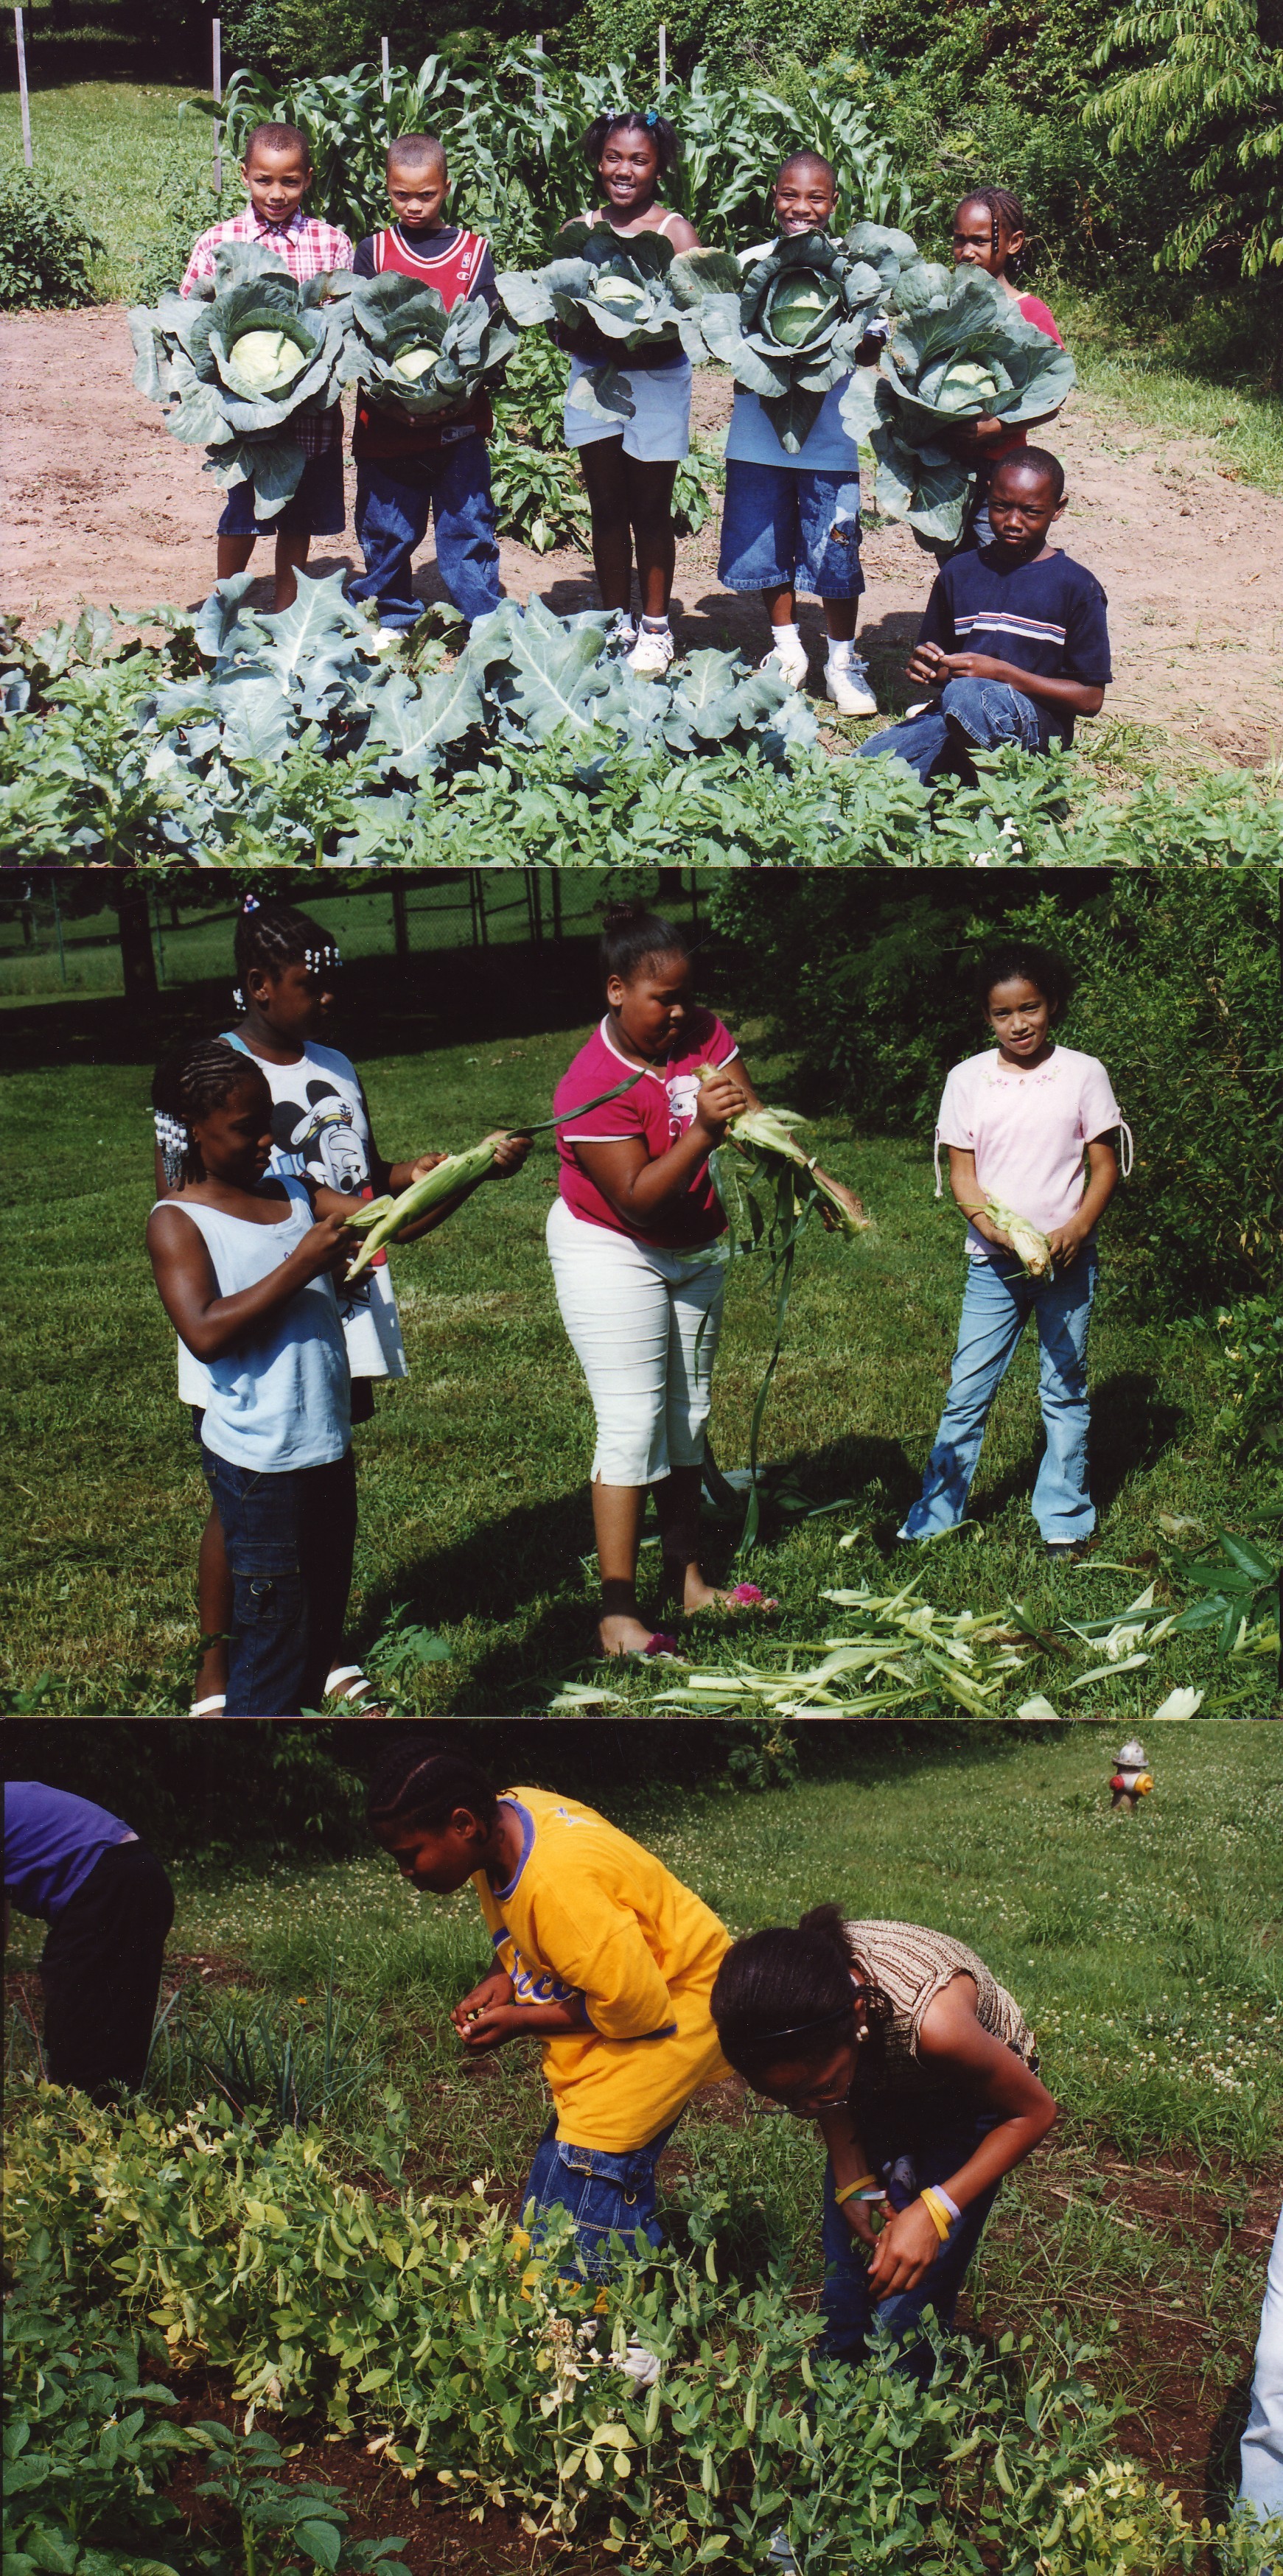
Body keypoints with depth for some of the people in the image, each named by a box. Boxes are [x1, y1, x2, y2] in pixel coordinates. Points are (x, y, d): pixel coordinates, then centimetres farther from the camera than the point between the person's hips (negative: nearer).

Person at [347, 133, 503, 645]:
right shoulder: (373, 252, 5)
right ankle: (391, 617, 25)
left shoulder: (474, 251, 5)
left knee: (467, 524, 0)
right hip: (385, 422, 1)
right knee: (386, 528, 8)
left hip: (459, 424, -1)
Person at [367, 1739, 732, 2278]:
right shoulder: (506, 1814, -6)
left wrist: (518, 2022, -17)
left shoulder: (558, 1883, -34)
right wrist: (500, 1980, -7)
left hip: (675, 2001, -10)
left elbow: (639, 2006, -27)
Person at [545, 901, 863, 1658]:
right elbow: (638, 1199, -29)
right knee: (633, 1424, -11)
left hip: (695, 1252, 7)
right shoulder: (594, 1085, -26)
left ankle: (689, 1580, 25)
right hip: (612, 1255, -7)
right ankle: (618, 1612, -8)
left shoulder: (702, 1033, -8)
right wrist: (702, 1132, -40)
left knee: (687, 1415, 14)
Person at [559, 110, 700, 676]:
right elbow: (562, 326, 5)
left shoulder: (675, 232, -3)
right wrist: (581, 329, -18)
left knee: (650, 511, 5)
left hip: (655, 382, -3)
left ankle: (655, 629, 16)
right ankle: (616, 623, 22)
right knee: (606, 508, 10)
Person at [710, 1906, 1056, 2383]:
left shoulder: (933, 2023, -43)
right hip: (877, 2089, 4)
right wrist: (854, 2185, -15)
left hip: (967, 2095, -4)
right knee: (844, 2294, 3)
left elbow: (1033, 2112, -22)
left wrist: (936, 2210, -28)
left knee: (905, 2315, -10)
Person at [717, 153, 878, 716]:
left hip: (827, 435, -2)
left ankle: (843, 662, 14)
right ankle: (786, 649, 28)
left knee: (835, 552, -1)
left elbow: (872, 348, -3)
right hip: (758, 431, 2)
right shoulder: (751, 262, 5)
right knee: (766, 543, 10)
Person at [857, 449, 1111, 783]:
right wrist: (926, 666, -3)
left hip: (1037, 726, -4)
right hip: (951, 720, 4)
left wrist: (1002, 673, -14)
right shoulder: (959, 572, 14)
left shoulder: (1077, 587, 0)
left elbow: (1090, 699, -4)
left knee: (967, 694, -38)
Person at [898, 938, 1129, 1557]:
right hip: (993, 1260, 1)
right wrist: (993, 1226, -18)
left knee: (1064, 1389, 7)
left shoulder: (1083, 1074, -3)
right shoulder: (968, 1079, -1)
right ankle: (935, 1516, 13)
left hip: (1065, 1257, -1)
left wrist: (1076, 1230, -16)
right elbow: (961, 1172, -1)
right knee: (968, 1389, 3)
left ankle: (1064, 1520, 17)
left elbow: (1104, 1166, -1)